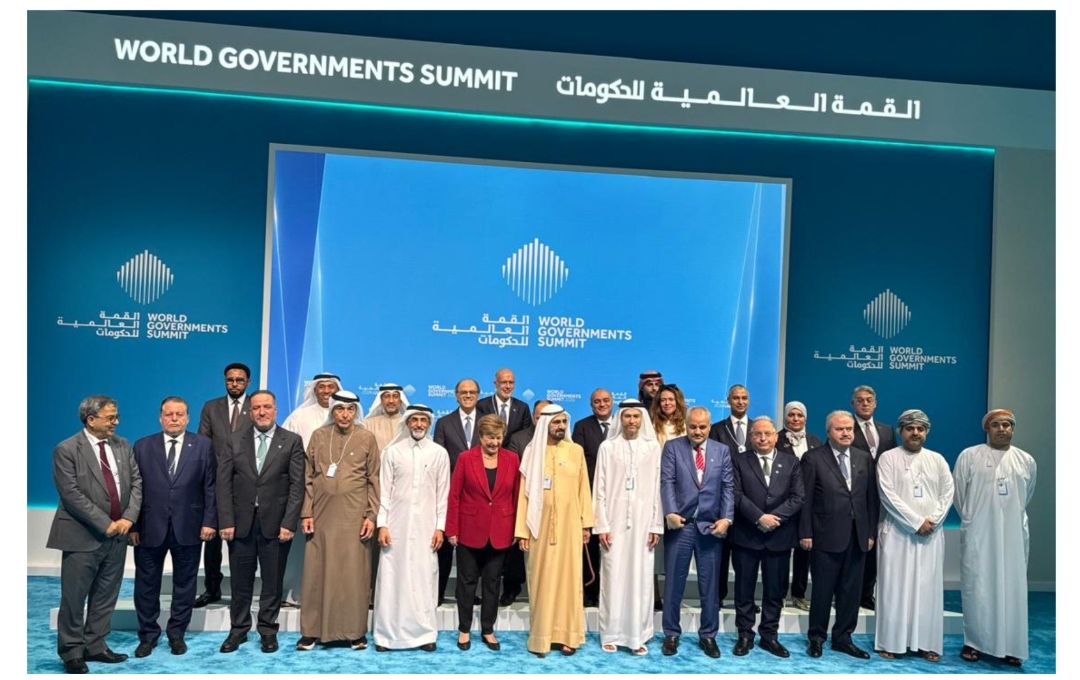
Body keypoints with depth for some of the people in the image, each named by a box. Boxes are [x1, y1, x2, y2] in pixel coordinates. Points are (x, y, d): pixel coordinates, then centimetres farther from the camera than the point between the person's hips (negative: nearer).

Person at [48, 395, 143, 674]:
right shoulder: (66, 450, -9)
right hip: (83, 536, -5)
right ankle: (72, 652, 20)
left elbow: (136, 482, 5)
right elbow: (72, 494, -15)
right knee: (74, 598, 6)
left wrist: (128, 517, -9)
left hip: (117, 535, 5)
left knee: (105, 597, 12)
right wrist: (105, 524, -16)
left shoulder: (123, 445, 7)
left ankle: (95, 646, 24)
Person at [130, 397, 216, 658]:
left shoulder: (203, 445, 1)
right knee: (147, 584, 10)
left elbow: (211, 486, -1)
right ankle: (148, 635, 26)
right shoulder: (143, 446, 4)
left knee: (185, 583, 10)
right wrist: (133, 525, -5)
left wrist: (209, 521, -7)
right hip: (150, 527, 1)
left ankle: (177, 633, 25)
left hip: (188, 527, 0)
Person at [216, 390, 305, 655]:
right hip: (240, 522, 2)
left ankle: (268, 630, 23)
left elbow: (297, 485, -4)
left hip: (275, 523, -1)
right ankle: (238, 630, 27)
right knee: (240, 582, 11)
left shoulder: (292, 441, 0)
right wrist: (226, 521, -6)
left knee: (272, 582, 8)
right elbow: (224, 483, 1)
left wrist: (288, 523, -11)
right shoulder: (235, 440, 5)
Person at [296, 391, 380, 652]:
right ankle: (312, 630, 16)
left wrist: (371, 516, -5)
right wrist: (306, 513, 1)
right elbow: (308, 477, 7)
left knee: (354, 573, 2)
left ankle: (355, 631, 13)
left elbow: (374, 480, 1)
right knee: (317, 573, 5)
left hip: (354, 516, -1)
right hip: (322, 515, 2)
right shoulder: (318, 436, 6)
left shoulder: (367, 438, 2)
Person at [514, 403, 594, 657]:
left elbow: (583, 489, 6)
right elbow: (524, 492, 0)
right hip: (541, 525, -1)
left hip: (569, 524, 1)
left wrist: (586, 523, 2)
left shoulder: (576, 451, 4)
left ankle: (566, 635, 15)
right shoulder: (532, 452, 1)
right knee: (542, 579, 4)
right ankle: (542, 636, 13)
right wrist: (522, 531, -4)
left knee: (568, 577, 6)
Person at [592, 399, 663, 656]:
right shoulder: (607, 447, 0)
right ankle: (611, 634, 14)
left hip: (643, 521, 1)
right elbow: (600, 489, 0)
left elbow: (657, 488, 4)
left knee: (640, 578, 4)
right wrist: (601, 525, -4)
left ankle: (637, 635, 14)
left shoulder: (653, 447, 3)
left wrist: (656, 525, 1)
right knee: (613, 577, 3)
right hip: (615, 520, -1)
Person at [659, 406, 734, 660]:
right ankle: (671, 634, 21)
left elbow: (728, 487, 2)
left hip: (711, 525, 2)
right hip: (680, 524, -1)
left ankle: (708, 635, 24)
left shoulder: (722, 451, 7)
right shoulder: (672, 447, 1)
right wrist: (671, 512, -19)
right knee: (674, 582, 7)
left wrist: (726, 518, -10)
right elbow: (667, 482, -7)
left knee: (710, 584, 10)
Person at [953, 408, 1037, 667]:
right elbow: (959, 493, 5)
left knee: (1012, 588, 6)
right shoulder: (969, 456, -3)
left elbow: (1026, 497, 19)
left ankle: (1010, 646, 16)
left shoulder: (1027, 461, 5)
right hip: (978, 534, -2)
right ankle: (973, 642, 13)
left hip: (1013, 535, 3)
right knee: (977, 588, 2)